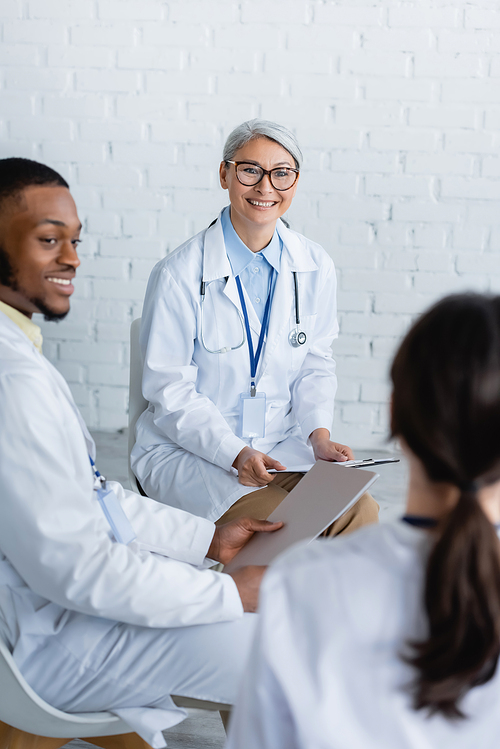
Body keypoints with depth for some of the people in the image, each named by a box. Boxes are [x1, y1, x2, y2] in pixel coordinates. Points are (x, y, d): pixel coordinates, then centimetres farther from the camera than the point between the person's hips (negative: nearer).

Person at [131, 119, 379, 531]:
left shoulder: (315, 266, 2)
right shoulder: (178, 274, -12)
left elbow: (316, 364, 10)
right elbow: (170, 390, -10)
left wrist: (319, 433, -9)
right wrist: (235, 454, -22)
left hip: (282, 447, 5)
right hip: (187, 450, -4)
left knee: (361, 511, -22)